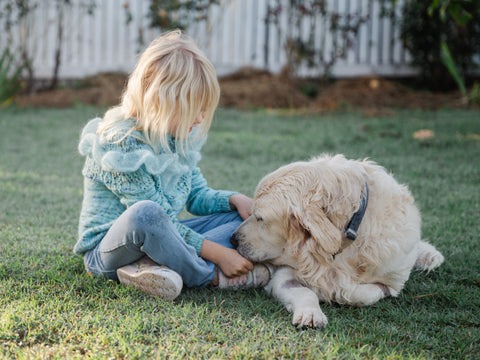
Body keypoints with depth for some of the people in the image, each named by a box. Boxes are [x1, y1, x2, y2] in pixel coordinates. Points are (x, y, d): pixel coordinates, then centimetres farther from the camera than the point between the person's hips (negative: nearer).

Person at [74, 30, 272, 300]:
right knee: (146, 213, -41)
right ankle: (210, 276, -17)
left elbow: (197, 196, 16)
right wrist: (217, 253, -26)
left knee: (241, 215, 3)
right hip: (107, 246, -9)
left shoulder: (179, 136, 5)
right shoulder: (122, 145, -23)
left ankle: (152, 265, -21)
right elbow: (150, 217, -26)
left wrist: (234, 199, -6)